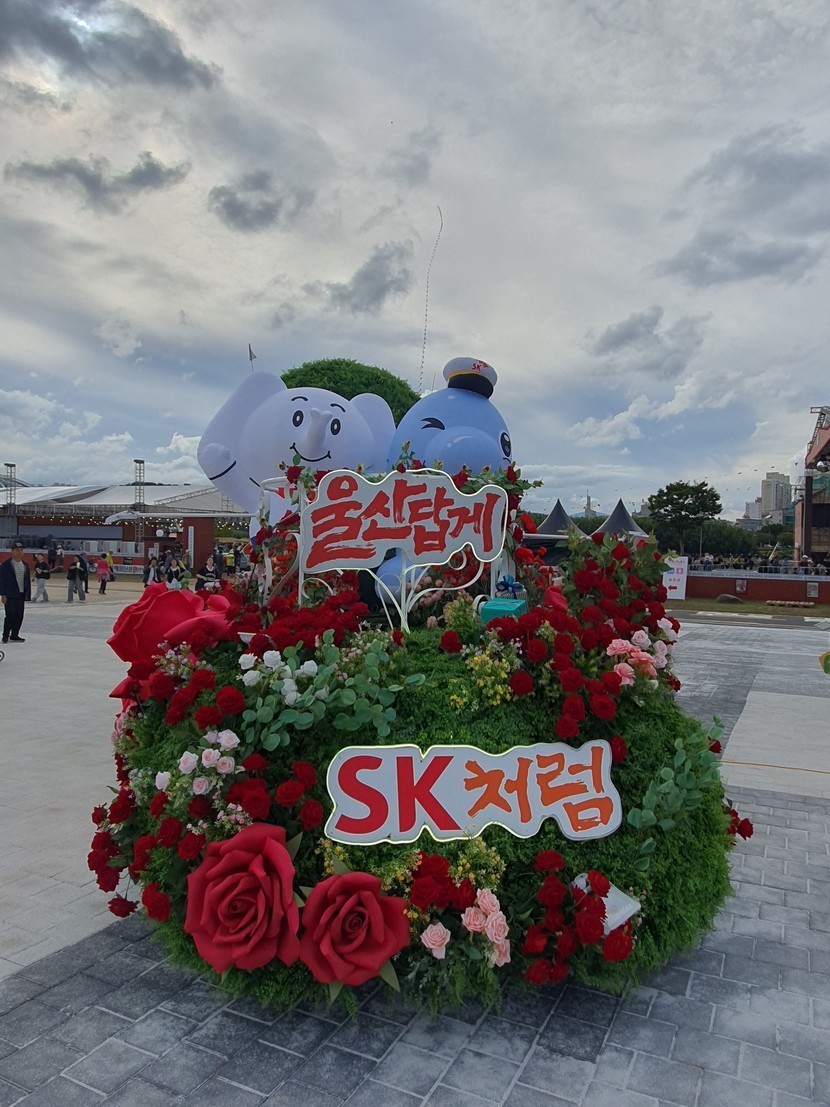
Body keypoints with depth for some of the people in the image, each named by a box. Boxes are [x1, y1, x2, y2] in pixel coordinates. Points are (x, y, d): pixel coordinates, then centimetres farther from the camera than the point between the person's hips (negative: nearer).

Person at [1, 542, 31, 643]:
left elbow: (28, 580, 13)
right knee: (10, 616, -5)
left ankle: (14, 635, 16)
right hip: (10, 596, -5)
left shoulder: (25, 565, 11)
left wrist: (27, 594, 8)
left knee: (19, 616, 6)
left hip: (21, 595, 5)